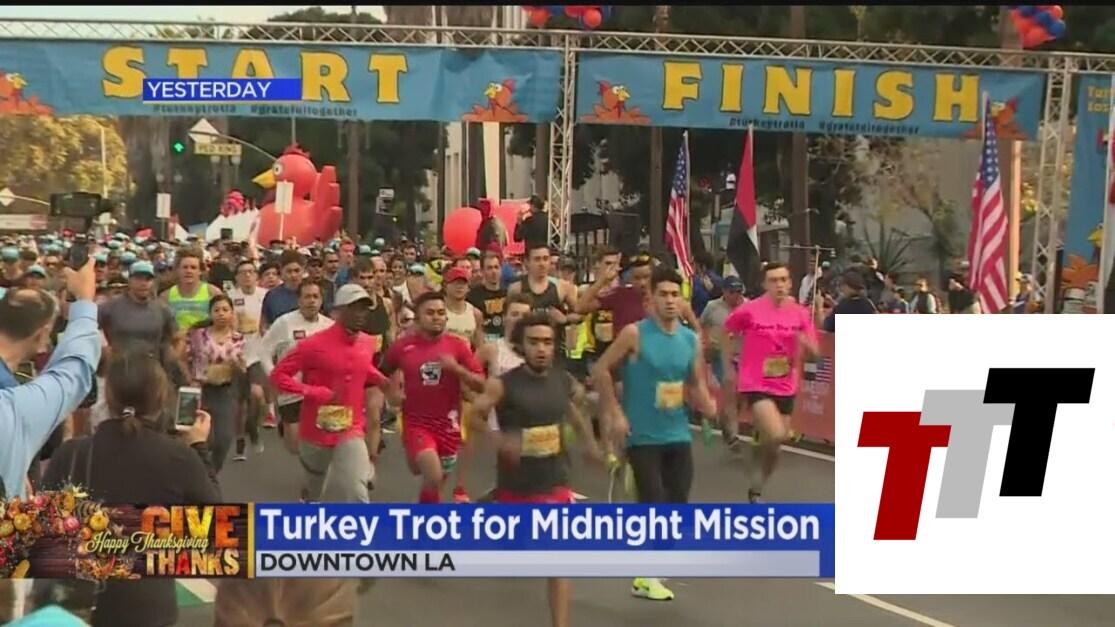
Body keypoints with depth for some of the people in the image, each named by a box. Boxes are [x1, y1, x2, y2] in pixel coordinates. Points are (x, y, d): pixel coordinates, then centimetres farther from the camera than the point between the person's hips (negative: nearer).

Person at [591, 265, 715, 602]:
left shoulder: (692, 340, 4)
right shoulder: (635, 334, -12)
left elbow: (697, 385, 11)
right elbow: (601, 370, -8)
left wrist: (706, 405, -12)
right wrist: (615, 413, -12)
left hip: (678, 435, 6)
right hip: (643, 436, -5)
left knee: (678, 504, 7)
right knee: (654, 505, -7)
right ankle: (645, 577, 9)